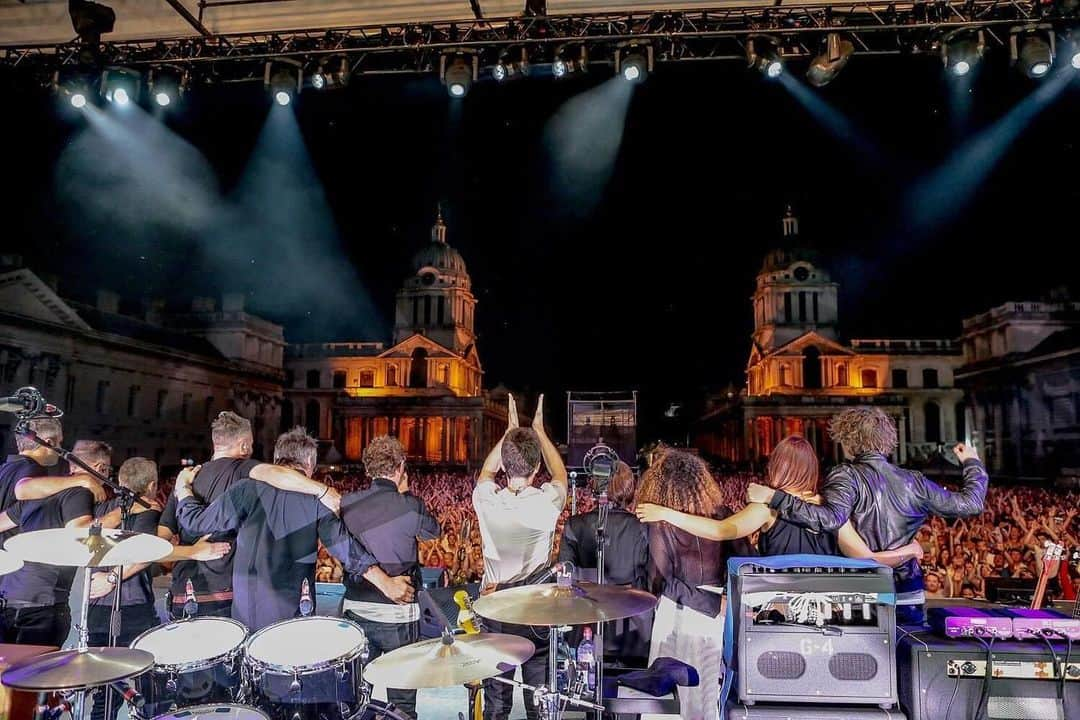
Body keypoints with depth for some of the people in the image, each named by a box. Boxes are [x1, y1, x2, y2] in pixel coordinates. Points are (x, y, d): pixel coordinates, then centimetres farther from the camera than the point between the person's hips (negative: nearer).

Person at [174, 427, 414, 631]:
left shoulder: (247, 490, -6)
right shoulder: (316, 499, -5)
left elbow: (196, 522, -1)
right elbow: (345, 547, -8)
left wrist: (183, 487, 18)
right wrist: (386, 584, -4)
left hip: (247, 615, 0)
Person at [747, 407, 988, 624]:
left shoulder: (847, 475, -12)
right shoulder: (913, 482, 3)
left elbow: (830, 519, -29)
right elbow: (971, 503, 12)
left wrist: (773, 498, -28)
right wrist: (973, 463, 29)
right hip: (907, 594, 4)